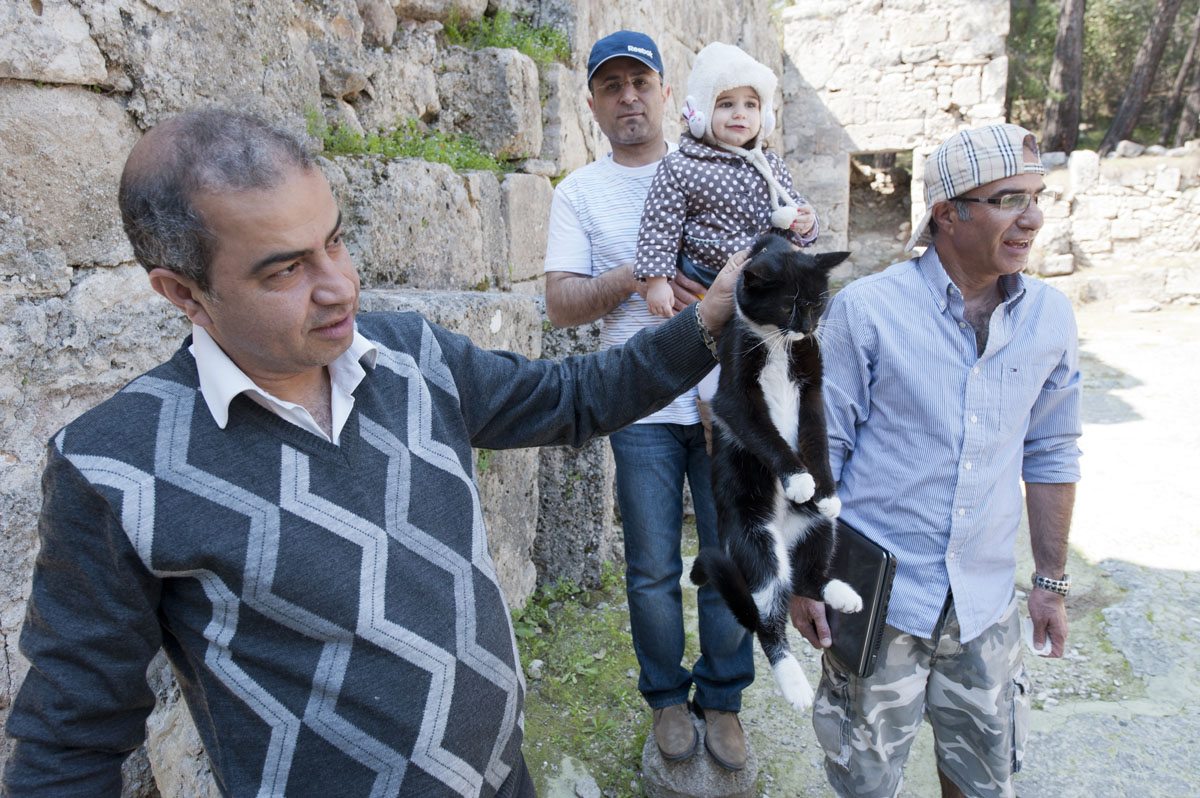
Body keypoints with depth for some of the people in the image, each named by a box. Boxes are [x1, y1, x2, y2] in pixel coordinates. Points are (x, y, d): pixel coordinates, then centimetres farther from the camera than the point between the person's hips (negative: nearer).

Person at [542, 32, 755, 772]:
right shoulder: (580, 192, 6)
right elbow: (561, 303, -3)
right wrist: (636, 277, -20)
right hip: (641, 406, 0)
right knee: (653, 569, 9)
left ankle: (723, 698, 31)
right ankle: (667, 697, 33)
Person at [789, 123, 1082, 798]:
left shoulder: (1051, 318, 0)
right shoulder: (865, 310, -13)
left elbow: (1050, 455, 9)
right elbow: (817, 452, -8)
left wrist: (1053, 582, 12)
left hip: (986, 602, 4)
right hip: (875, 593, -3)